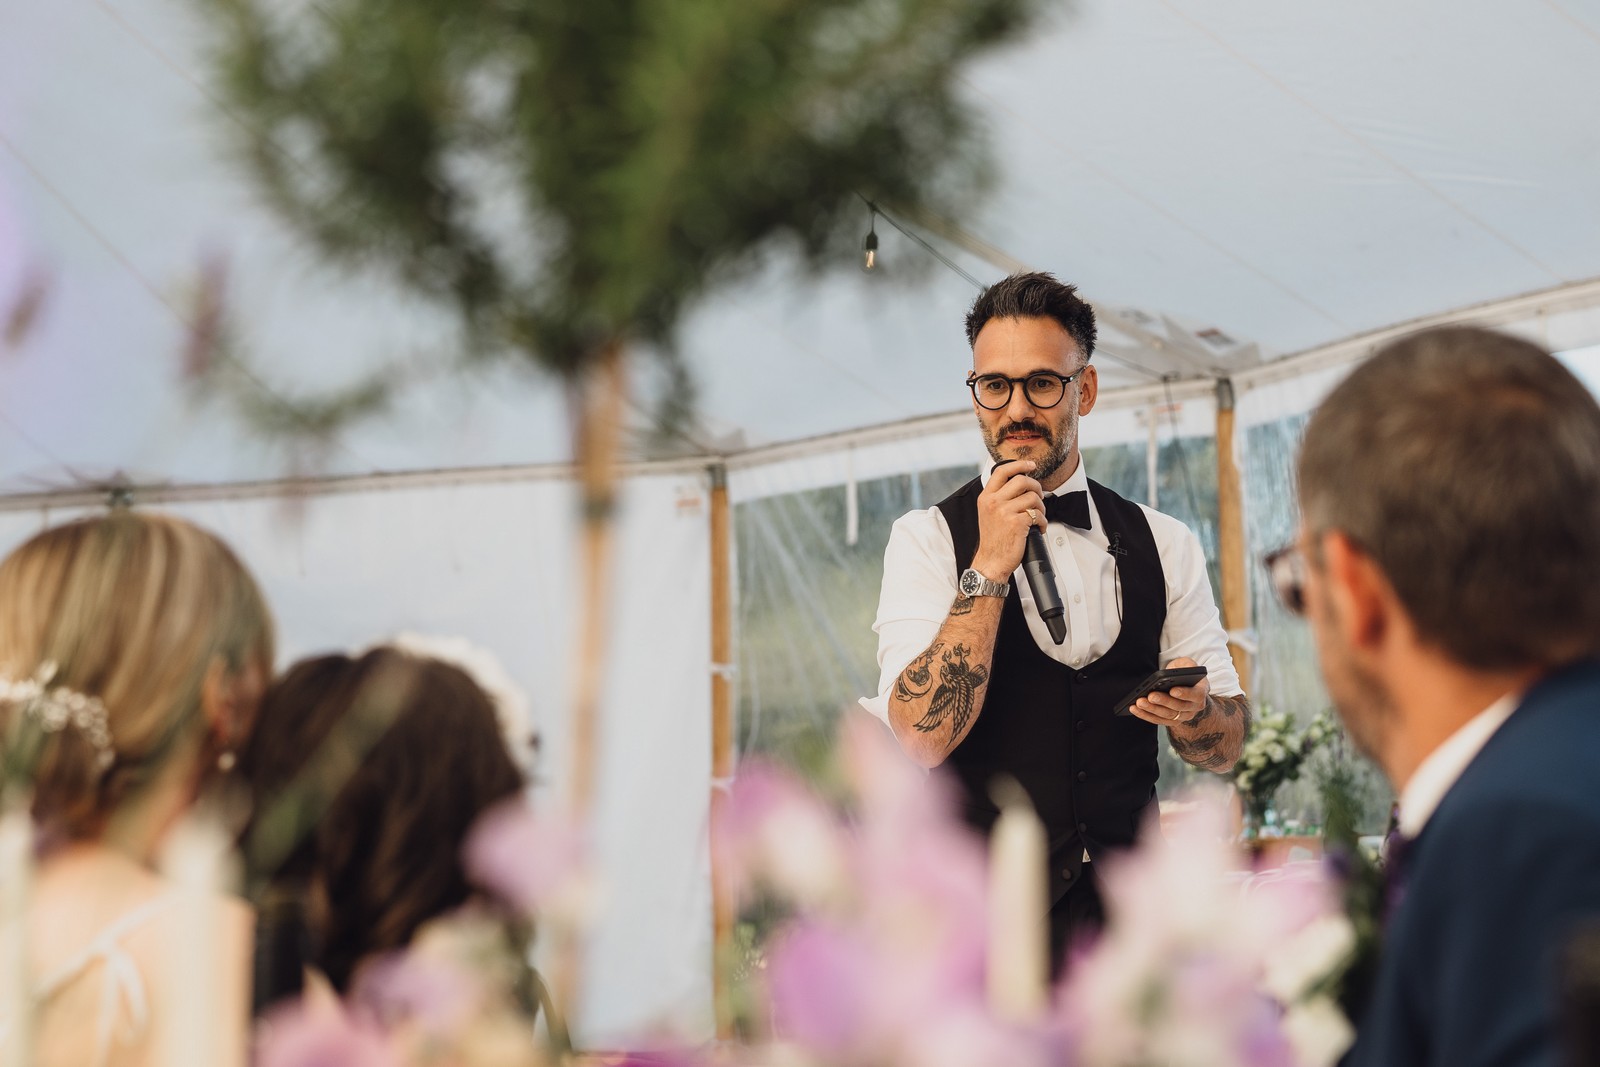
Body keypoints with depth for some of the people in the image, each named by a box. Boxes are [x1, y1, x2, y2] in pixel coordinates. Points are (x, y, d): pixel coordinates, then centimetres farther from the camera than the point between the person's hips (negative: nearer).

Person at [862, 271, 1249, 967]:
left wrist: (1190, 710, -10)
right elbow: (922, 738, -13)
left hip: (1124, 905, 3)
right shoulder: (929, 539, 2)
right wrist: (990, 565, -17)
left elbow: (1225, 747, 13)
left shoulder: (1163, 545, 11)